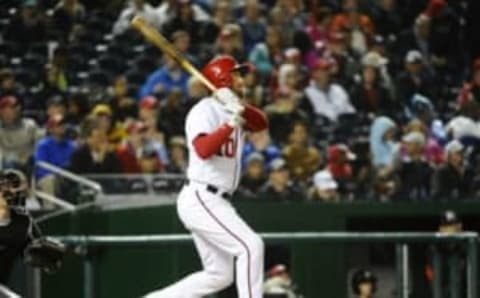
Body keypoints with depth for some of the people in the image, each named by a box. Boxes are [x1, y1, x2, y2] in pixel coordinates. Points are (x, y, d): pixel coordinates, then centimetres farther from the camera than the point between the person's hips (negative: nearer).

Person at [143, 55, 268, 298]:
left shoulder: (233, 111, 15)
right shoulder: (205, 110, -10)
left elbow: (261, 123, -4)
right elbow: (203, 150, -27)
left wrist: (241, 110, -21)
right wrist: (232, 123, -30)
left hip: (214, 201, 10)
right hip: (201, 198, -10)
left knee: (219, 275, 11)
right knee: (250, 246, -18)